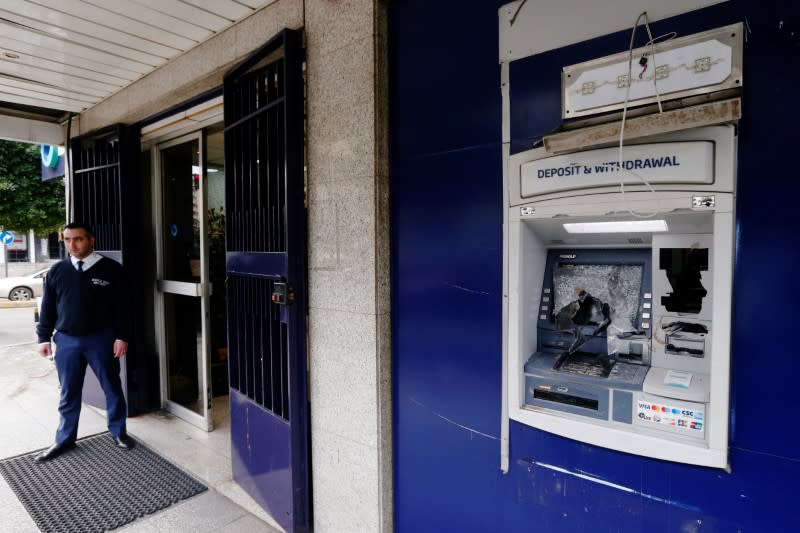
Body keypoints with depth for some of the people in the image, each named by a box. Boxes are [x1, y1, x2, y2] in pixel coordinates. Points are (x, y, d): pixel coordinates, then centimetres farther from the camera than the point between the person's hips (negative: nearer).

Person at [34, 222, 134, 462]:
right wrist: (44, 337, 6)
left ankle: (118, 431, 26)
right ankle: (64, 439, 30)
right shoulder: (57, 271, 4)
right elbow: (48, 307, 10)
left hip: (102, 338, -3)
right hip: (67, 340, 3)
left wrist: (122, 336, -10)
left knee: (112, 388, 10)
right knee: (68, 393, 14)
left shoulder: (111, 269, -7)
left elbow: (121, 306, -6)